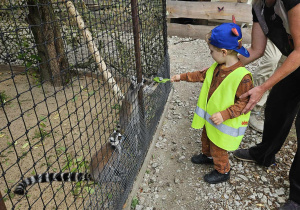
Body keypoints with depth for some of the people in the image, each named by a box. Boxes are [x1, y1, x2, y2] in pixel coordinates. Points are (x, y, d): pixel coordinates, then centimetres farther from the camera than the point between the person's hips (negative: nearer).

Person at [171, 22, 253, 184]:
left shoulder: (242, 76, -31)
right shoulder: (217, 67, -6)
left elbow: (245, 102, -25)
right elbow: (203, 75, 12)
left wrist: (224, 114, -31)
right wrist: (182, 77, 14)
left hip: (224, 123, -8)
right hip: (210, 116, 8)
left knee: (218, 148, 13)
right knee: (206, 138, 29)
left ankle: (222, 171, 39)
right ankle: (208, 156, 58)